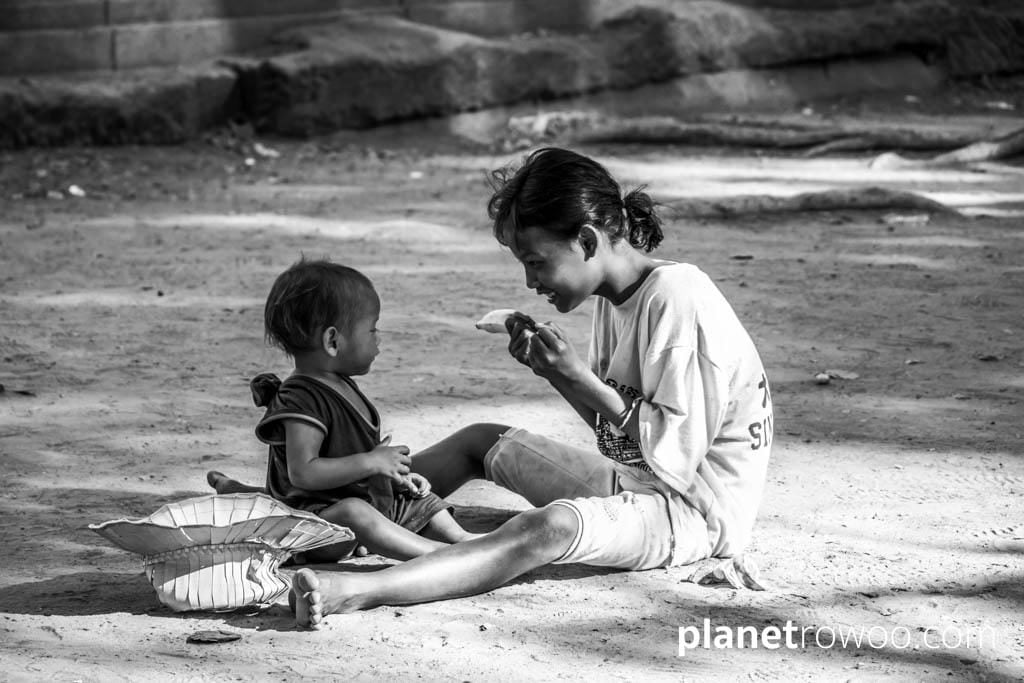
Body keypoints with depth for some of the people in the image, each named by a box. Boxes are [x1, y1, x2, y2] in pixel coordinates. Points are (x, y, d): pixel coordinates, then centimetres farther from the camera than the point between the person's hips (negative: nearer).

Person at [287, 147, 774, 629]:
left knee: (551, 527, -35)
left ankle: (358, 592, -48)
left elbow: (675, 455, -23)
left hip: (697, 511, -10)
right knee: (481, 441, 16)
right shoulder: (614, 297, 7)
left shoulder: (676, 299, -21)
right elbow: (614, 426, 12)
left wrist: (580, 377, -21)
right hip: (638, 481, 10)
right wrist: (554, 372, -3)